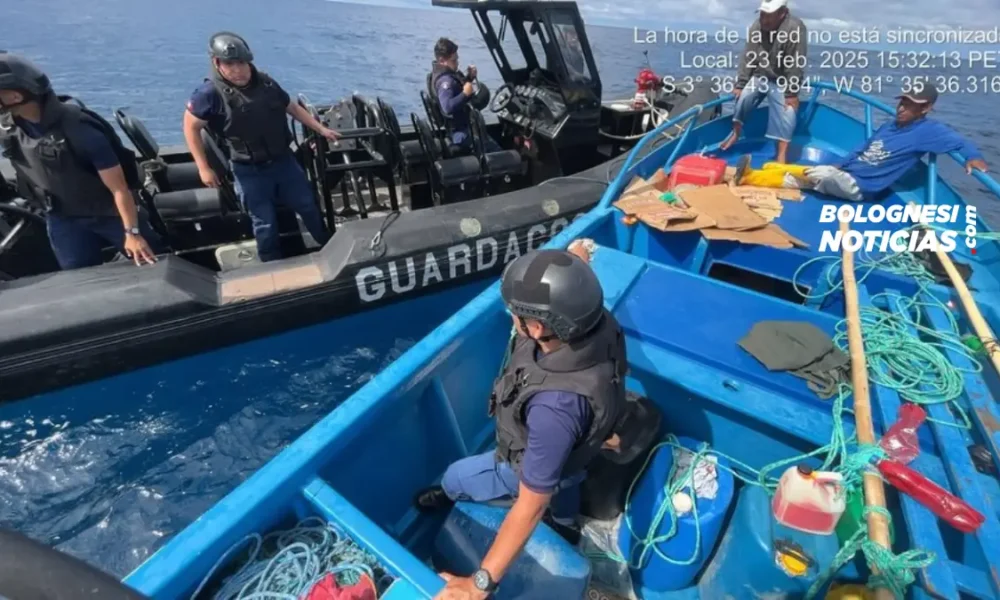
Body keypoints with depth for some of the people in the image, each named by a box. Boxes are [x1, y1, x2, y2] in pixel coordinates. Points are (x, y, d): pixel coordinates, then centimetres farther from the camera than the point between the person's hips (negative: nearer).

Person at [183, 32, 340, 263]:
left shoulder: (265, 82, -1)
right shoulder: (210, 93, -14)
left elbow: (292, 108, 13)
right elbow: (191, 127, -5)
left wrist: (321, 129, 11)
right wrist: (204, 168, -8)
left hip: (284, 159, 4)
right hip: (249, 171, -4)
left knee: (309, 206, 14)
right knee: (265, 224, 5)